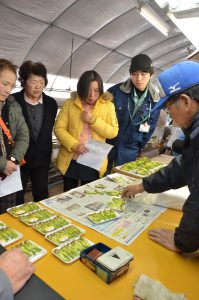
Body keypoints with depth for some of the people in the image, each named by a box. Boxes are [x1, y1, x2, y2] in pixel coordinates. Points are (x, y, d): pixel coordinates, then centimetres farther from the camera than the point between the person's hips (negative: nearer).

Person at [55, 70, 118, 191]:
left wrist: (93, 120, -17)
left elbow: (113, 132, -7)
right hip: (70, 160, 1)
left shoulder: (108, 106, -3)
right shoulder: (70, 104, -3)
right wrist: (74, 145, -19)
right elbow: (59, 128, -5)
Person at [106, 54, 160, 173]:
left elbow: (150, 129, 5)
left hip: (130, 151, 2)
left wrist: (139, 148, 7)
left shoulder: (154, 101, -4)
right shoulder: (116, 91, -11)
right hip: (107, 145, -1)